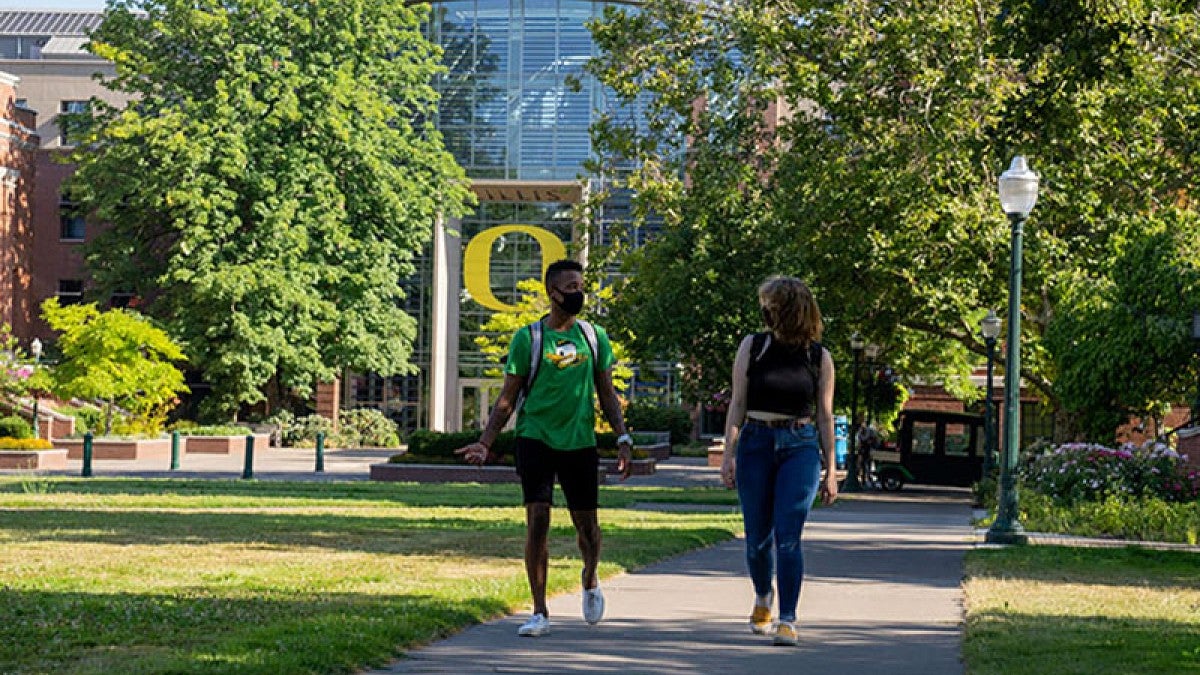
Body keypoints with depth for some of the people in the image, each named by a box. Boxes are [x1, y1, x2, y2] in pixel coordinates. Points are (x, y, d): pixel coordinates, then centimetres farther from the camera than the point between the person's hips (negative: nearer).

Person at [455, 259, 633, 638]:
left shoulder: (593, 336, 8)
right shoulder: (528, 339, -2)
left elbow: (607, 394, 13)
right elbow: (507, 400, 2)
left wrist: (623, 439, 3)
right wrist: (484, 443, -8)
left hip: (580, 441, 3)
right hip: (536, 439, -2)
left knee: (586, 524, 6)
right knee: (537, 520, -10)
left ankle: (590, 581, 38)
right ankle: (539, 613, -2)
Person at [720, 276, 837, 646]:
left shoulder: (819, 357, 4)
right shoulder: (752, 347, 5)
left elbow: (825, 416, 7)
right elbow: (737, 404, 6)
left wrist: (831, 471, 5)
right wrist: (729, 454, -3)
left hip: (800, 448, -2)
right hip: (755, 444, 2)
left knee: (787, 536, -12)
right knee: (757, 537, 7)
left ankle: (787, 620, -7)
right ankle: (763, 596, 35)